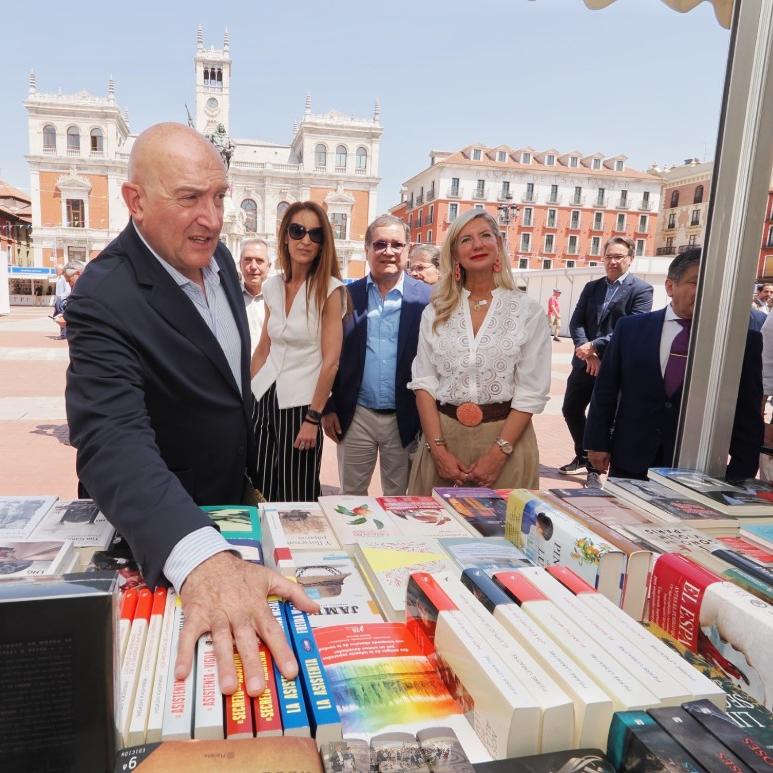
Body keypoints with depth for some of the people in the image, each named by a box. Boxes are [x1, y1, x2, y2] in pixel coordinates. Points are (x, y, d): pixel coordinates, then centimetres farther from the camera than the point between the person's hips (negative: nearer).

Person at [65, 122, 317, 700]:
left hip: (232, 504, 7)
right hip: (160, 538, -7)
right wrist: (204, 560, -58)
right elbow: (114, 440, -43)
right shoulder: (106, 300, -29)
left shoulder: (218, 258, -4)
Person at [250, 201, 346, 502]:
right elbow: (263, 349, 13)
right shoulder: (271, 286, 6)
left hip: (300, 404, -5)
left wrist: (313, 418, -13)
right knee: (259, 492, 10)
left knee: (297, 498, 5)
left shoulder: (330, 289, -10)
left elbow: (331, 361, -12)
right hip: (263, 400, 5)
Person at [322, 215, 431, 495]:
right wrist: (328, 408, 2)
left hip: (406, 420, -1)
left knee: (399, 501, 14)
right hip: (355, 417, 1)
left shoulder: (427, 298, -4)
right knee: (351, 496, 14)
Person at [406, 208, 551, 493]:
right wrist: (438, 449, -9)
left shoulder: (528, 310, -1)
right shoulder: (436, 312, 5)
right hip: (443, 434, 2)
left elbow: (531, 391, -5)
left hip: (505, 435, -1)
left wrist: (498, 453, -13)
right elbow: (424, 383, 1)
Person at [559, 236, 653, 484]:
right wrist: (588, 353, -13)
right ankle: (582, 456, 36)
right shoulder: (591, 287, 11)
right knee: (571, 409, 14)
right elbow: (576, 322, 3)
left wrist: (595, 346, -21)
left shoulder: (641, 290, -6)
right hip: (585, 361, 6)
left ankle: (595, 467, 21)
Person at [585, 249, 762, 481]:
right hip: (630, 462, 1)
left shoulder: (744, 341, -3)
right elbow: (606, 389, 4)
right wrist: (597, 443, 2)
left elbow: (747, 416, 0)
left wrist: (740, 475, -2)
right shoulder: (631, 328, 1)